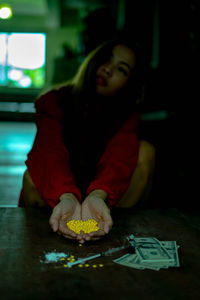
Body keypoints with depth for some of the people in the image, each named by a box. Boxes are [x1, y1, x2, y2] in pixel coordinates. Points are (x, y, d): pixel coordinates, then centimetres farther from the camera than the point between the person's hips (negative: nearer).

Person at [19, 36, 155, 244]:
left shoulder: (126, 116, -6)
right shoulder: (53, 102, -11)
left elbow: (118, 157, -28)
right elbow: (52, 152, -30)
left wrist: (97, 197, -51)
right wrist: (66, 198, -52)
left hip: (104, 196, 1)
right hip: (57, 198, -1)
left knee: (145, 150, -21)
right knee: (33, 174, -33)